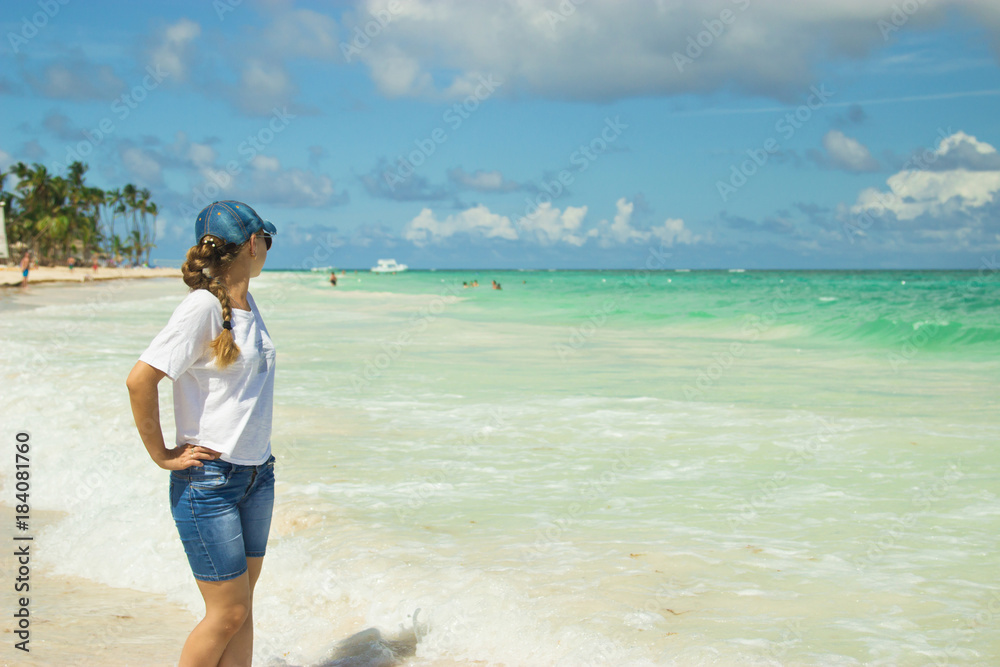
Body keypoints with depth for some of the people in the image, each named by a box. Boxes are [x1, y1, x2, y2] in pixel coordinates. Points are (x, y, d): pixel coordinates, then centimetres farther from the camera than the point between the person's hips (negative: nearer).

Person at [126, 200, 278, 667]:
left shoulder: (246, 303, 9)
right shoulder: (202, 306, -17)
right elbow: (139, 380, -22)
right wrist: (162, 456, -14)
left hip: (256, 476, 8)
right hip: (207, 480, -8)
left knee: (241, 609, 11)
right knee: (227, 613, -2)